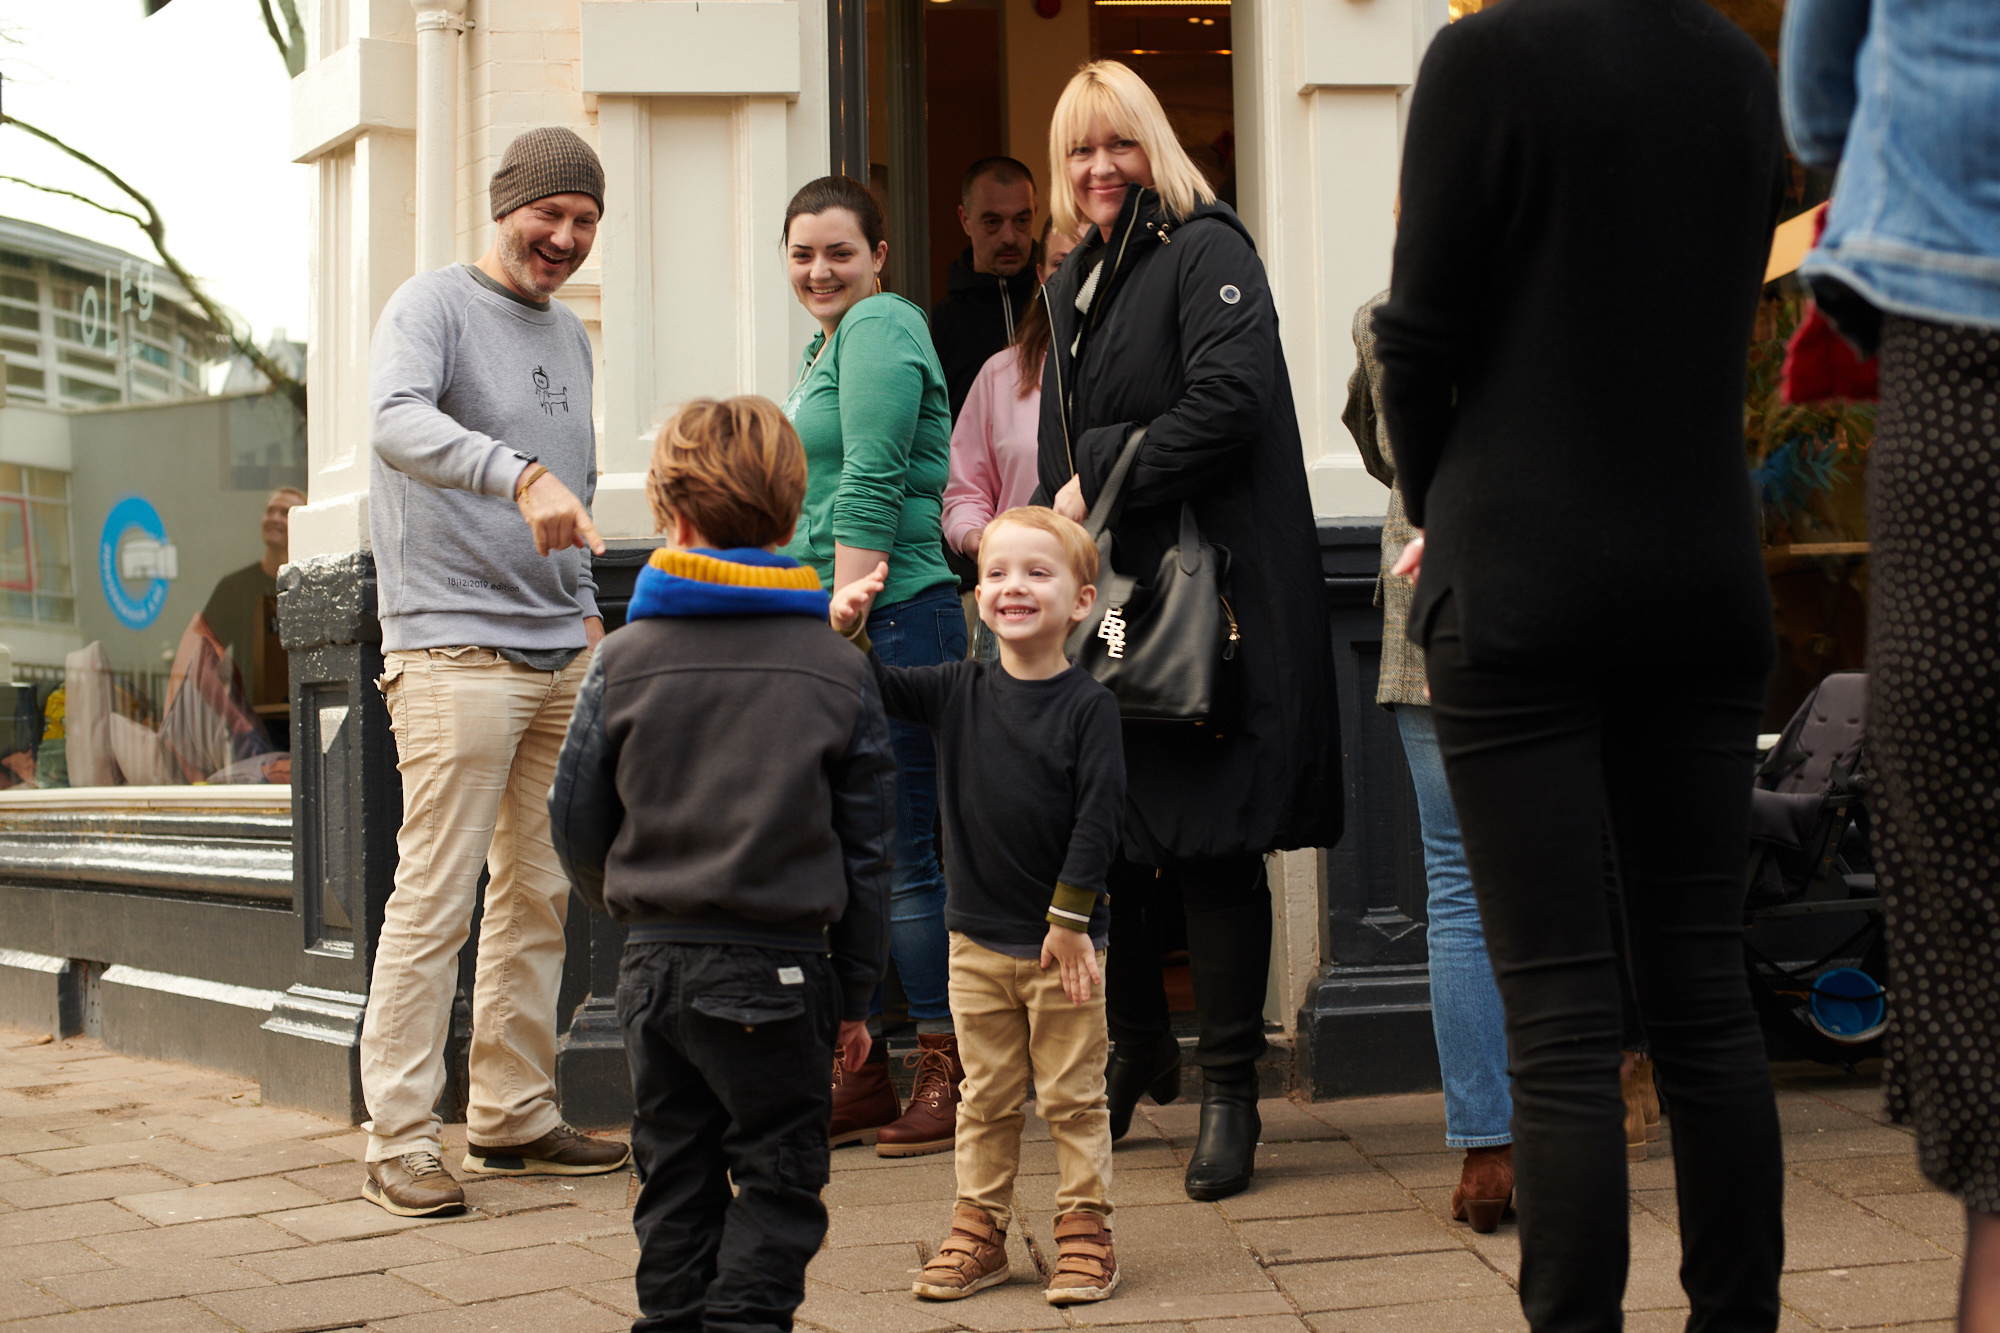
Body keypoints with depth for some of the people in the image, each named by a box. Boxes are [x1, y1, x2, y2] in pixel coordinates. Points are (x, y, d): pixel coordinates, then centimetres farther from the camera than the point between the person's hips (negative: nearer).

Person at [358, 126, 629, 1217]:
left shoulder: (569, 336, 20)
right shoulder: (433, 307, -5)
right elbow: (397, 422, -25)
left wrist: (587, 613, 14)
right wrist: (522, 474, -38)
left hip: (563, 651, 8)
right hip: (454, 646, -8)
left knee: (538, 894, 9)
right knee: (435, 898, -9)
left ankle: (514, 1117, 18)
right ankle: (398, 1141, -5)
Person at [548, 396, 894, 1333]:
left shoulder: (623, 660, -1)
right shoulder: (837, 669, -2)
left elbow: (575, 821, 4)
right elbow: (867, 845, 0)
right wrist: (854, 993, 9)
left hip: (655, 965, 2)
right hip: (778, 970, -2)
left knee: (675, 1177, 15)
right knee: (779, 1177, 7)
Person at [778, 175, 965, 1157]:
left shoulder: (881, 325, -7)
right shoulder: (824, 344, 22)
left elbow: (871, 485, -15)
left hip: (891, 620, -10)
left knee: (907, 858, -6)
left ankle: (948, 1076, 1)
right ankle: (858, 1076, 17)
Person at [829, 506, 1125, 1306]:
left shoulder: (1088, 706, -9)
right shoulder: (958, 692, 2)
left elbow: (1099, 817, -12)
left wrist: (1071, 918, -14)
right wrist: (846, 633, -17)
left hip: (1065, 940, -3)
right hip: (977, 942, 3)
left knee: (1073, 1096, 6)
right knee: (986, 1098, 13)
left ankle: (1085, 1232, 16)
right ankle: (978, 1231, 22)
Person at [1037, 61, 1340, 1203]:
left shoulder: (1206, 252, -4)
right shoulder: (1074, 285, 21)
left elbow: (1229, 399, -18)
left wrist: (1102, 485, -13)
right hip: (1106, 600, 7)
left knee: (1212, 841, -5)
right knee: (1114, 839, 6)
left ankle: (1230, 1089, 2)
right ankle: (1141, 1048, 24)